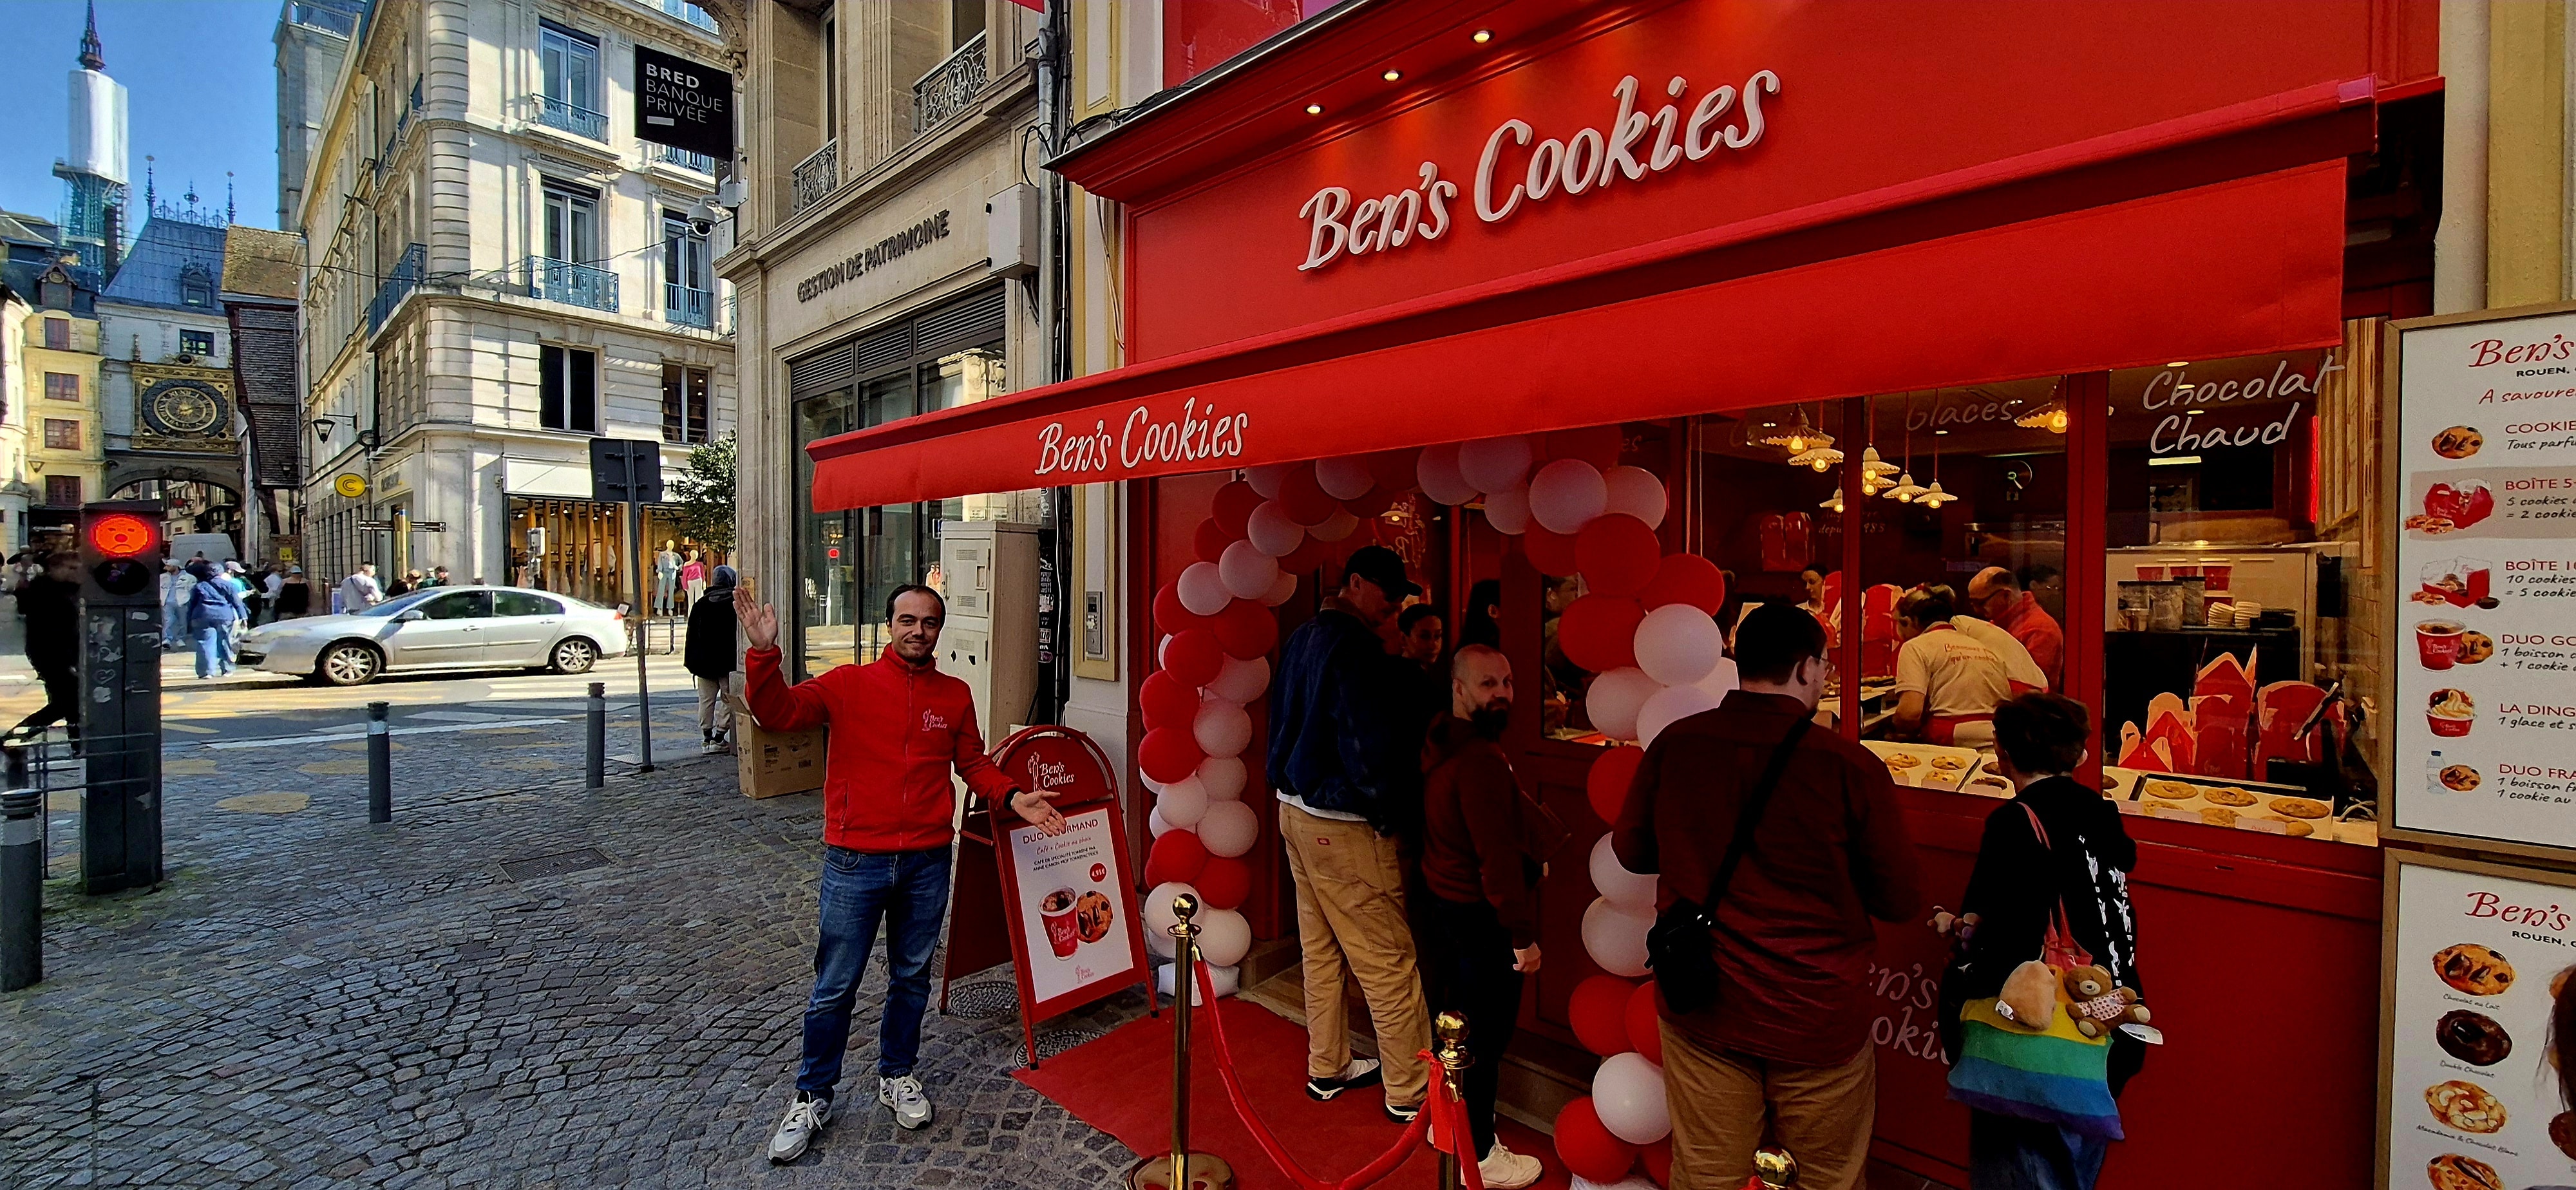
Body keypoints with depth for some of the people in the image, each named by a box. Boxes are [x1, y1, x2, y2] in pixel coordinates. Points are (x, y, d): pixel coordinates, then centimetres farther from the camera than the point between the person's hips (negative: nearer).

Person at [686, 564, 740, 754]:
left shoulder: (701, 604, 6)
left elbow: (692, 634, 8)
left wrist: (690, 660, 13)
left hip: (704, 662, 4)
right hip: (728, 662, -4)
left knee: (706, 700, 10)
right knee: (728, 699, 3)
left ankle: (706, 738, 12)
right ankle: (719, 738, 0)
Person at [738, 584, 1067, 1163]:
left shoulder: (955, 695, 3)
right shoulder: (848, 684, -5)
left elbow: (973, 763, 12)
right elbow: (779, 713, -15)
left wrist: (1013, 796, -3)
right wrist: (763, 653, -30)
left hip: (927, 863, 3)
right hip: (856, 861, -2)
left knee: (911, 977, 17)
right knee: (835, 986, 9)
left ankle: (898, 1075, 39)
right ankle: (813, 1096, 30)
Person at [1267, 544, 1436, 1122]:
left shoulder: (1301, 637, 10)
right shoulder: (1354, 647, -20)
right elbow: (1374, 745, -21)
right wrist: (1397, 814, -9)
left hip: (1296, 808, 10)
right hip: (1343, 822, -10)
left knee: (1321, 950, 19)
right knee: (1388, 962, 3)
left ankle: (1328, 1068, 32)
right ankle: (1411, 1092, 15)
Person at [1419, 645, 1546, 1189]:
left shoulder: (1442, 743, 4)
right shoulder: (1481, 759, -27)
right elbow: (1498, 856, -27)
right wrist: (1523, 934, -20)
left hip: (1445, 899, 10)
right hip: (1480, 914, -10)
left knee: (1452, 1015, 24)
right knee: (1486, 1035, 5)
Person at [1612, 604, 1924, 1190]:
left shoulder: (1674, 745, -8)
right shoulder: (1851, 765, -16)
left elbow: (1631, 851, 6)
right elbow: (1901, 900, -5)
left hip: (1701, 1006, 2)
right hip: (1819, 1016, -2)